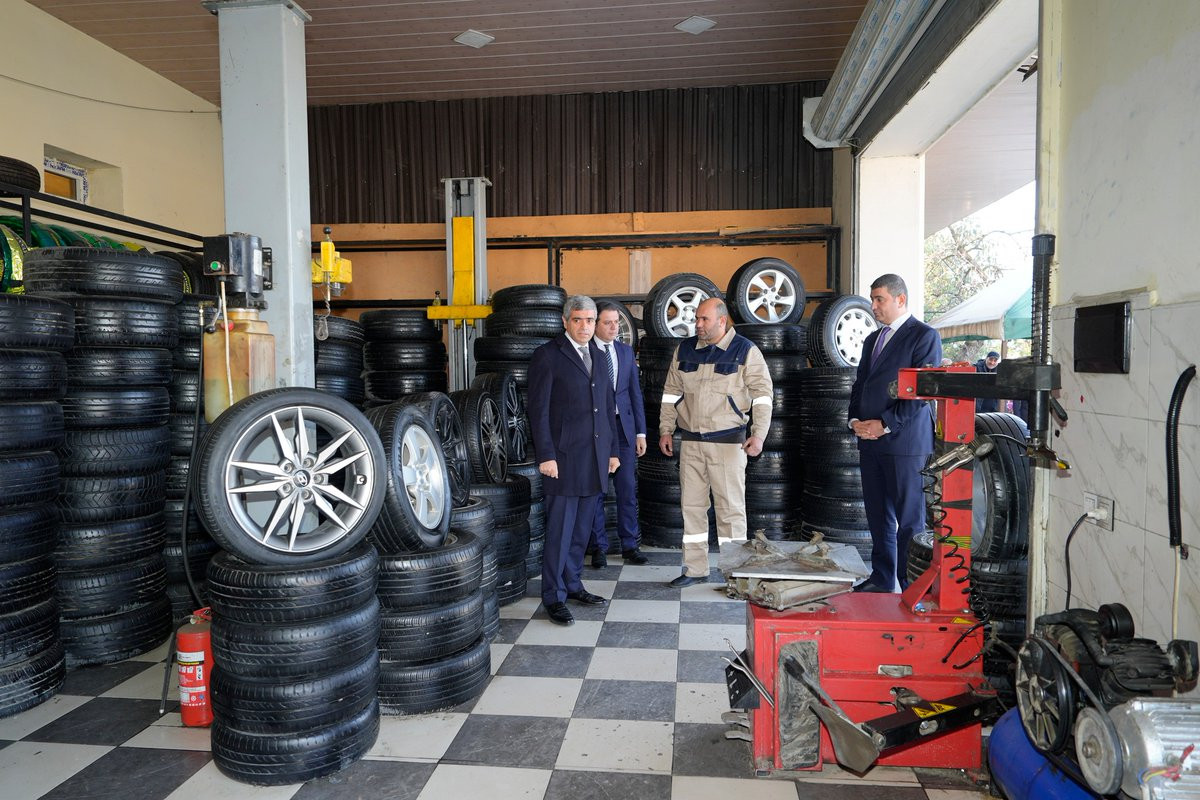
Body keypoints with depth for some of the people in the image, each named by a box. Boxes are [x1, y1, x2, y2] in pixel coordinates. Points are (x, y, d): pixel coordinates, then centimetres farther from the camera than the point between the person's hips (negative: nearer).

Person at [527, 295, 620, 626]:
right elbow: (538, 410, -8)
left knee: (582, 528, 13)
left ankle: (572, 584, 25)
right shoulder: (547, 356, -4)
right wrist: (546, 456, -13)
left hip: (595, 458, 6)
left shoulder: (599, 356, 16)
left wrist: (613, 450, 16)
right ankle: (554, 597, 8)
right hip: (564, 457, -6)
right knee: (560, 529, -2)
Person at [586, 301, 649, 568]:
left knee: (628, 488, 6)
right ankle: (598, 546, 15)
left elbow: (635, 392, 13)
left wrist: (640, 432, 9)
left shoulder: (626, 351, 12)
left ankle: (629, 545, 17)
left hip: (623, 426, 4)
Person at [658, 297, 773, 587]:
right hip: (690, 441, 5)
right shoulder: (685, 349, 8)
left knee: (731, 507, -1)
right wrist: (665, 430, 9)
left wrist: (758, 434, -13)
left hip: (728, 441, -4)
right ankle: (695, 569, 20)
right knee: (692, 506, 9)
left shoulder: (745, 351, -4)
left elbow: (762, 394, -4)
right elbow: (671, 392, 14)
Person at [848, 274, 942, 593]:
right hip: (870, 441, 7)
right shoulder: (873, 339, 19)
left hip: (904, 441, -7)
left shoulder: (924, 336, -5)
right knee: (877, 516, 12)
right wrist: (855, 420, 3)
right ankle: (881, 580, 22)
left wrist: (885, 424, -15)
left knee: (909, 519, -2)